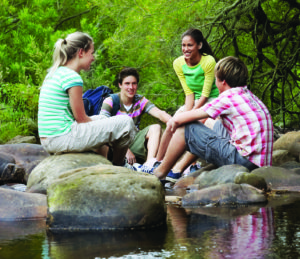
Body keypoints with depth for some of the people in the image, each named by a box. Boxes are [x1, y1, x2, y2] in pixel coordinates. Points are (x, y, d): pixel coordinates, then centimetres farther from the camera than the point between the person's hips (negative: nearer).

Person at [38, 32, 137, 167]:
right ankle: (117, 167, 12)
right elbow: (81, 118, -11)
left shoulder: (54, 73, 14)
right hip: (61, 138, -10)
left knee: (101, 119, 33)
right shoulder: (72, 77, -15)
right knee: (126, 123, -6)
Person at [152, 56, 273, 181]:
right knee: (218, 125, 32)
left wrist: (173, 121, 18)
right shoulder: (249, 96, 17)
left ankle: (160, 172, 17)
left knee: (185, 128, -1)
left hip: (245, 160, -9)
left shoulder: (230, 97, -9)